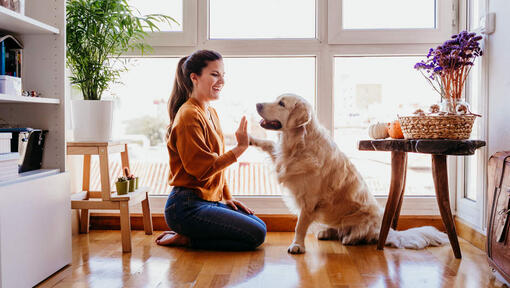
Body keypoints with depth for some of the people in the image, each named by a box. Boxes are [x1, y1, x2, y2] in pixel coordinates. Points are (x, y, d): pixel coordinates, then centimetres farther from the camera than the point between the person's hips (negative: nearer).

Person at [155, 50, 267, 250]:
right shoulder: (189, 116, -16)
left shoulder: (211, 113, 14)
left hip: (209, 201, 10)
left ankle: (187, 236, 11)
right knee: (255, 236, -12)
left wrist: (227, 197, 13)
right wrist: (240, 148, -20)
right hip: (187, 207, -10)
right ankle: (185, 239, -3)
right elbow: (203, 169, -21)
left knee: (260, 226, 12)